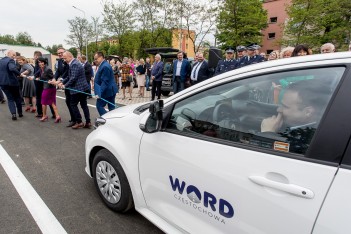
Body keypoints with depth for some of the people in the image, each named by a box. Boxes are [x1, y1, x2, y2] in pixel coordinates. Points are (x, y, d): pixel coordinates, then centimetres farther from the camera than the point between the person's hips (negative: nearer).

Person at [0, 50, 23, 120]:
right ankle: (20, 113, 21)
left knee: (10, 99, 9)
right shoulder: (10, 60, -13)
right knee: (17, 98, 13)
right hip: (12, 82, -5)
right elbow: (12, 68, -34)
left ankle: (13, 114, -6)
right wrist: (19, 74, -24)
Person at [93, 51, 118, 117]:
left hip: (107, 91, -10)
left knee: (99, 106, -2)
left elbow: (104, 82, -24)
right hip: (111, 90, 10)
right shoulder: (104, 65, 14)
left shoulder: (105, 66, -19)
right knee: (111, 108, 12)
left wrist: (99, 93, -25)